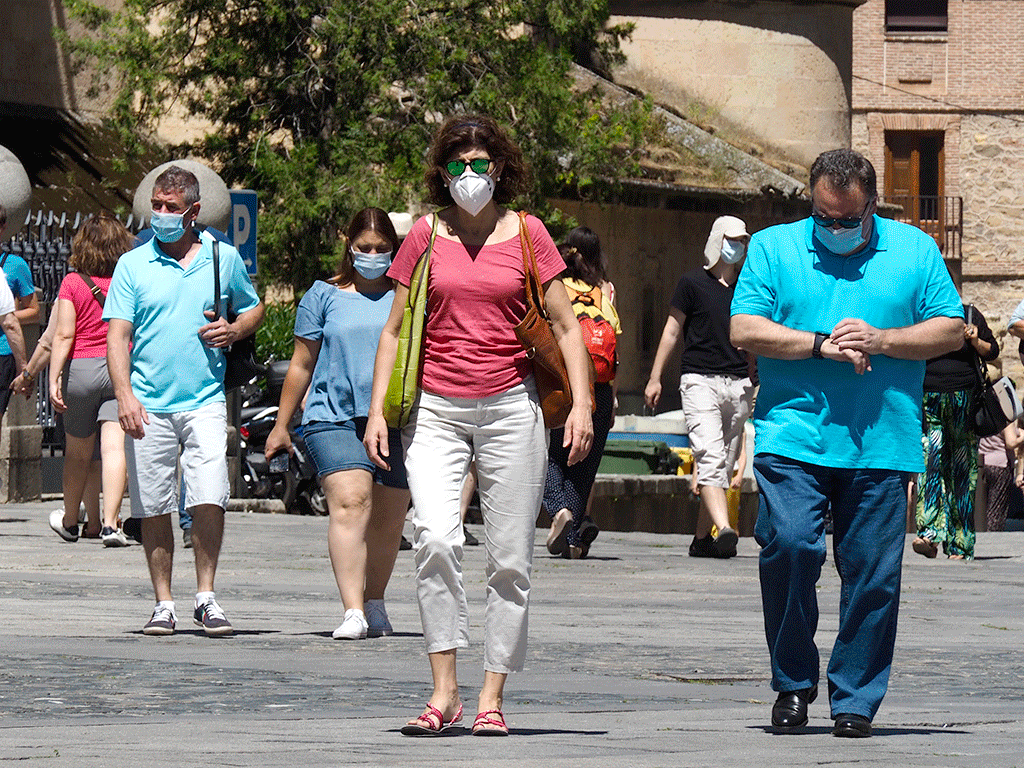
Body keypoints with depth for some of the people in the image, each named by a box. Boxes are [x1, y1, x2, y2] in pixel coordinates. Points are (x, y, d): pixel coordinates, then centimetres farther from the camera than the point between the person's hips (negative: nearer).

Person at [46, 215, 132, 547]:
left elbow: (63, 336, -7)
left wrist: (53, 379, -7)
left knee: (77, 452, 13)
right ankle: (110, 523, -19)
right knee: (114, 447, -7)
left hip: (81, 369, 0)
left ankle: (69, 522, 30)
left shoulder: (73, 283, -3)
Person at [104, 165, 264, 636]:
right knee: (154, 509, 2)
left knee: (209, 500, -12)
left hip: (204, 402, 0)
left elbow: (254, 309, 21)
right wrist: (125, 395, -15)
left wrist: (234, 330, -3)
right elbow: (117, 335, -1)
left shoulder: (224, 258, 8)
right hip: (148, 406, 0)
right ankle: (163, 604, 11)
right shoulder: (133, 265, 5)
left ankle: (205, 597, 1)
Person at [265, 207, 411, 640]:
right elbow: (302, 364, 16)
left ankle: (375, 604, 27)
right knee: (350, 504, -19)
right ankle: (353, 612, -26)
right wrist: (282, 423, 17)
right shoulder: (324, 296, 11)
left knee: (388, 519, 6)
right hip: (334, 416, -2)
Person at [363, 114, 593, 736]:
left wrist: (581, 404, -4)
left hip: (510, 406, 0)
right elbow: (395, 329, 12)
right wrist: (378, 410, 4)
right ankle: (444, 691, -14)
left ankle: (492, 697, 9)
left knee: (511, 558, 0)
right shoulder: (426, 236, 7)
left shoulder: (526, 233, 4)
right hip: (436, 410, 0)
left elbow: (566, 325, 6)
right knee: (436, 539, -19)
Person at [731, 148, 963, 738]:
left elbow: (952, 330, 7)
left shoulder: (915, 250, 11)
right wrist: (821, 344, -10)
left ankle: (855, 700, 10)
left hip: (883, 443, 1)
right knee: (789, 546, -18)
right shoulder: (773, 247, 10)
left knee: (873, 574, -1)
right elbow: (744, 330, 2)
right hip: (793, 437, -1)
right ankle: (794, 683, 0)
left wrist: (880, 341, -8)